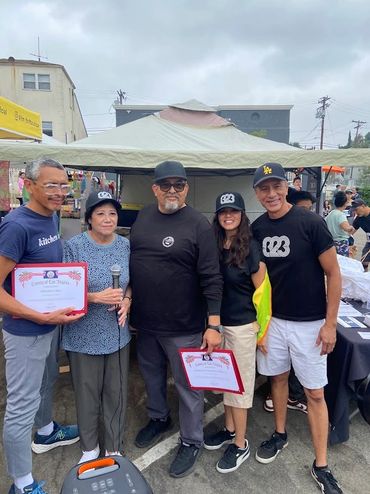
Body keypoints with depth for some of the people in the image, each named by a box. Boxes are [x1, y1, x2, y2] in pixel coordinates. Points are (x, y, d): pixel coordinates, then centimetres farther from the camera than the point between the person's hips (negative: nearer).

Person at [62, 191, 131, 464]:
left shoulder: (126, 245, 0)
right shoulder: (74, 246, -11)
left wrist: (127, 300, -9)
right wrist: (96, 298, -23)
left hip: (118, 333, 3)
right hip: (84, 335, -2)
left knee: (116, 393, 14)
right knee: (87, 393, 14)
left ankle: (115, 448, 37)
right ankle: (90, 447, 40)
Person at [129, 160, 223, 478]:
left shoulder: (199, 224, -14)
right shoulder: (143, 217, 4)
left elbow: (211, 278, -16)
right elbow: (131, 262, 13)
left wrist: (213, 324, -18)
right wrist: (128, 299, 9)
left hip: (183, 326, -5)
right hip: (144, 322, 6)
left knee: (187, 386, 11)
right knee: (152, 376, 24)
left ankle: (191, 442, 33)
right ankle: (159, 419, 50)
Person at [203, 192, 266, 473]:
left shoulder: (251, 247, -12)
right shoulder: (214, 245, 1)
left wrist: (263, 328, -6)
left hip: (242, 325, -5)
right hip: (218, 321, 5)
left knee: (240, 383, 8)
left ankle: (241, 444, 26)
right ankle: (230, 429, 39)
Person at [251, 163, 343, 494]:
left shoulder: (311, 223, -15)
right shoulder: (257, 228, -1)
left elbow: (333, 273, -9)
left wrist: (330, 323, -9)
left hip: (309, 323, -4)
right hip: (273, 319, 4)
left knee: (315, 393, 6)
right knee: (278, 377, 19)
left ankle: (321, 466, 23)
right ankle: (280, 435, 41)